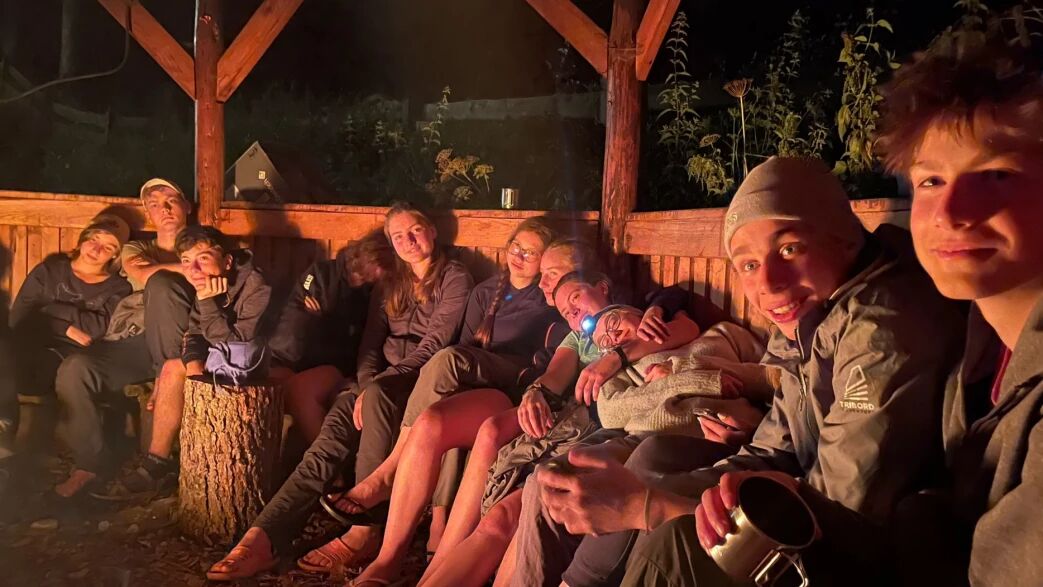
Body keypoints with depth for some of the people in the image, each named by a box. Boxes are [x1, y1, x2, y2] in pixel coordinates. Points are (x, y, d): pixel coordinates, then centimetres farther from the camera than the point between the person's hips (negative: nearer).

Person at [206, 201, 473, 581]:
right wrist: (365, 387, -11)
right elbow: (369, 344, 11)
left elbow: (434, 344, -10)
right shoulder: (390, 285, 21)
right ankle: (263, 537, -39)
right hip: (381, 383, 5)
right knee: (332, 437, -25)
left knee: (379, 396, -38)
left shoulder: (455, 279, 2)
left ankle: (366, 527, -37)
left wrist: (376, 387, -20)